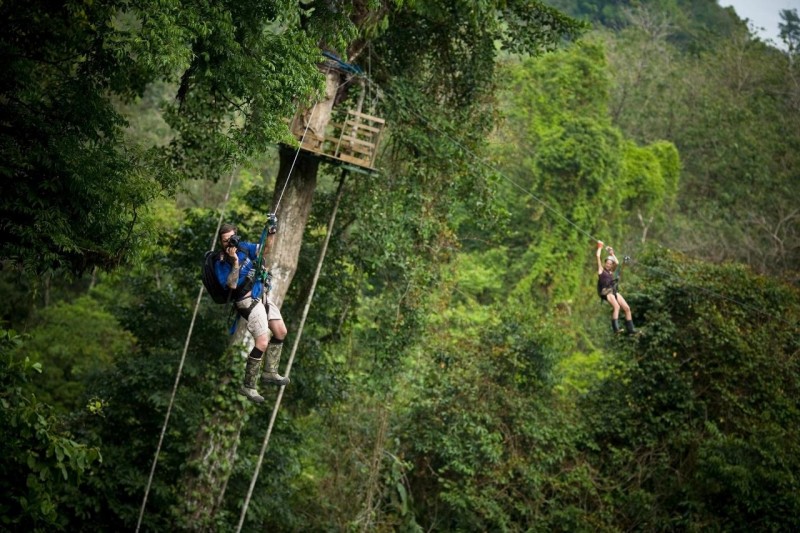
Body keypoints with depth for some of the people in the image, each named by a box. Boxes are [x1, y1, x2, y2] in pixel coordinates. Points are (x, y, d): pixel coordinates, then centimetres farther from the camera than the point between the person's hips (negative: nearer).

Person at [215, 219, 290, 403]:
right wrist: (235, 262, -34)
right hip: (249, 302, -8)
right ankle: (248, 386, -5)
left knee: (281, 332, 14)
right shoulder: (221, 263, -16)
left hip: (262, 295, 8)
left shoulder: (243, 247, 2)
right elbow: (232, 284, -27)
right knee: (262, 343, -15)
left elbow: (264, 250, 13)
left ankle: (270, 373, 28)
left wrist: (271, 233, -1)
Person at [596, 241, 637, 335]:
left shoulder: (611, 271, 24)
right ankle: (616, 328, -39)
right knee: (616, 306, -31)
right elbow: (598, 257, 6)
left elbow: (617, 263, 14)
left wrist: (612, 253, 22)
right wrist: (600, 247, 18)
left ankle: (630, 329, -5)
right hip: (605, 291, -6)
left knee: (627, 308, -7)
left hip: (614, 291, 7)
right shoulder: (601, 269, 10)